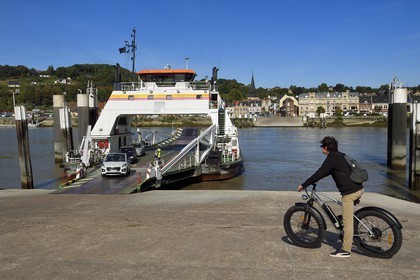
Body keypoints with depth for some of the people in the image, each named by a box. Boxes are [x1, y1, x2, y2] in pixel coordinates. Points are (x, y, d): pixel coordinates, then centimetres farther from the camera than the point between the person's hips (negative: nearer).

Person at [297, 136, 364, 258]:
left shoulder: (332, 157, -11)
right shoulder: (339, 156, 19)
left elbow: (320, 173, -13)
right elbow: (323, 173, 26)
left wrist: (304, 185, -7)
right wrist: (310, 182, 27)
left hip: (349, 192, -10)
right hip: (358, 189, 10)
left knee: (347, 221, -3)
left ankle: (345, 250, 4)